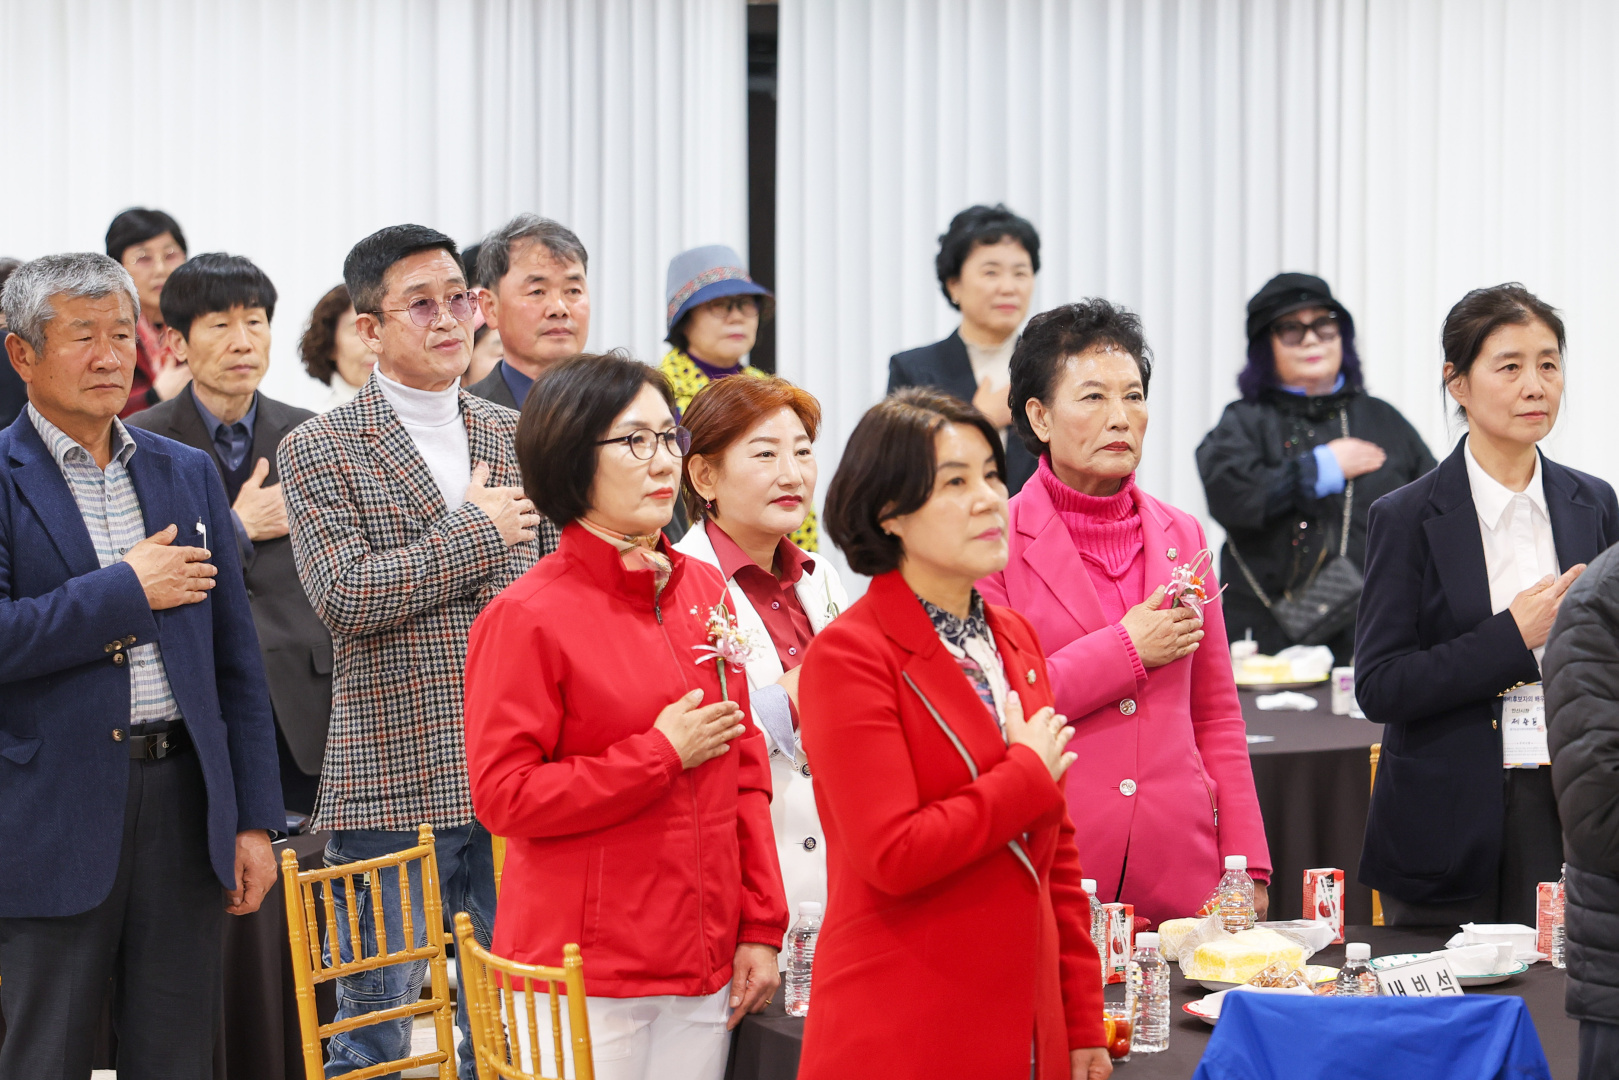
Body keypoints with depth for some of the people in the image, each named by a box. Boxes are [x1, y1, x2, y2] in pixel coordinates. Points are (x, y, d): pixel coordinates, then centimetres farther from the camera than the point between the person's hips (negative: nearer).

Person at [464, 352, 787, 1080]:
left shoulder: (704, 590, 9)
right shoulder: (527, 617, -9)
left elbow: (745, 772, 13)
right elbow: (503, 796, -13)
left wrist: (759, 926, 8)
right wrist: (662, 753, -12)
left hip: (704, 965, 6)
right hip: (585, 971, -5)